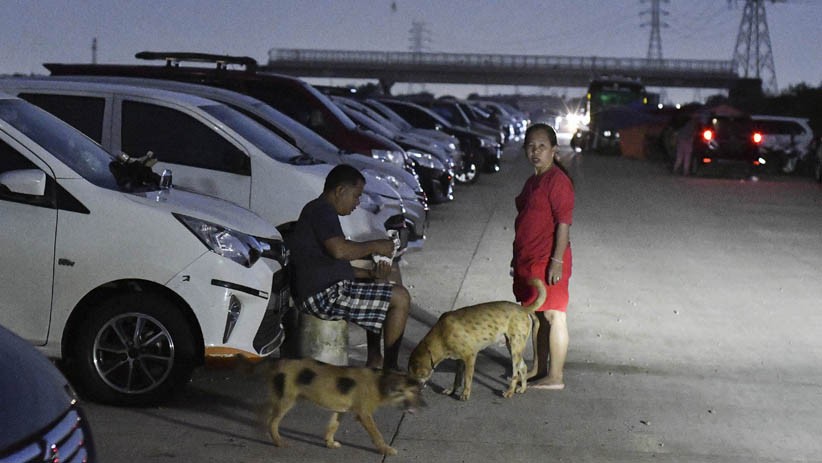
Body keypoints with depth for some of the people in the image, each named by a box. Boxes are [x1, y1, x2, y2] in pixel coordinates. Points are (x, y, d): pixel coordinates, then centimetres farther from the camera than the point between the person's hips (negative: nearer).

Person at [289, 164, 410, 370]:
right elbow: (339, 250, -28)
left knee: (380, 284, 29)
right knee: (400, 297, -10)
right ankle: (390, 367, -1)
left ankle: (374, 360, 25)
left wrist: (371, 273, 11)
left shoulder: (315, 210, 22)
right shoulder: (322, 210, -11)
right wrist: (375, 246, -13)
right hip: (325, 295, -11)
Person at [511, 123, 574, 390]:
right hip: (529, 261, 10)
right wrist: (517, 258, 21)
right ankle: (538, 369, 28)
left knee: (553, 316, -2)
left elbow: (564, 223, -19)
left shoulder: (557, 180, -15)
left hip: (548, 262, -10)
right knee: (537, 315, 17)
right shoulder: (533, 181, 14)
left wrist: (557, 262, -22)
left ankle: (555, 377, 4)